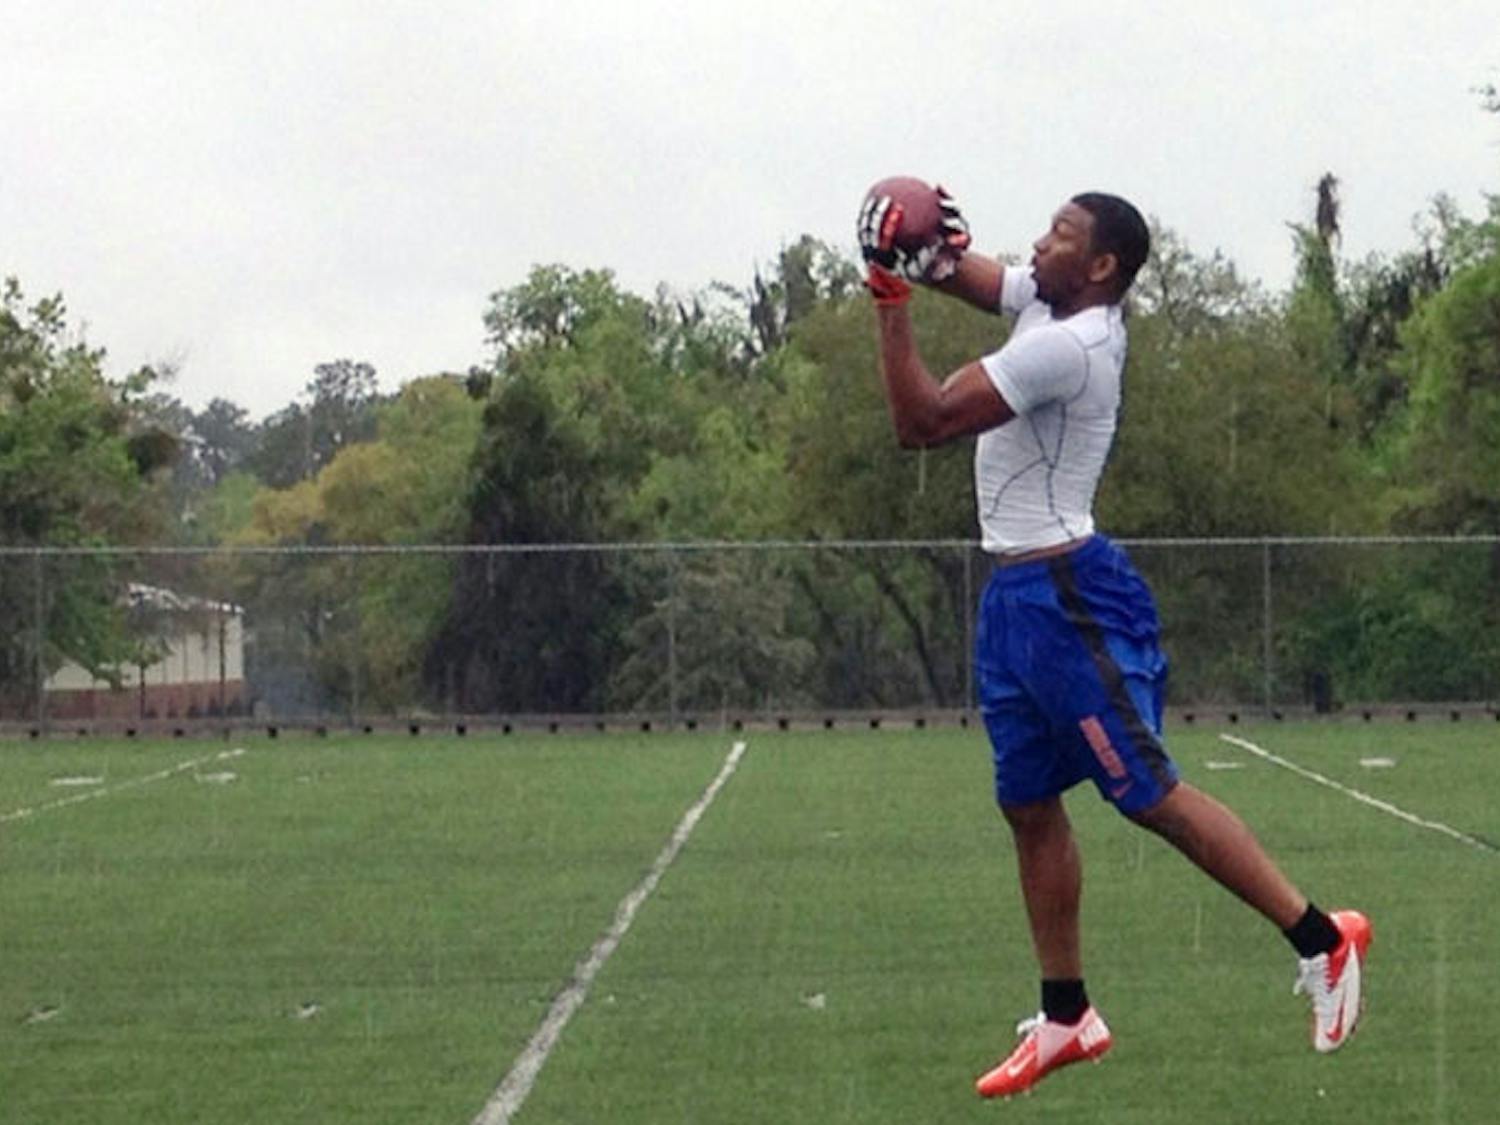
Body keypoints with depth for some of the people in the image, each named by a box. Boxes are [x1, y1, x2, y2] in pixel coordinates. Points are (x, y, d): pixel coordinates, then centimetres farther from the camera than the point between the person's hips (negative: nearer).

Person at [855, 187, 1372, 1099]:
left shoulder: (1067, 344, -21)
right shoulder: (1054, 304, 8)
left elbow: (922, 421, -22)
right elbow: (966, 274, 22)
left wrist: (890, 296, -19)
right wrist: (930, 252, -2)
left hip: (1068, 596, -10)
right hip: (1017, 598, 10)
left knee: (1148, 793, -9)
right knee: (1030, 806, 11)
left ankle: (1320, 937, -2)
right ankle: (1067, 1017, 17)